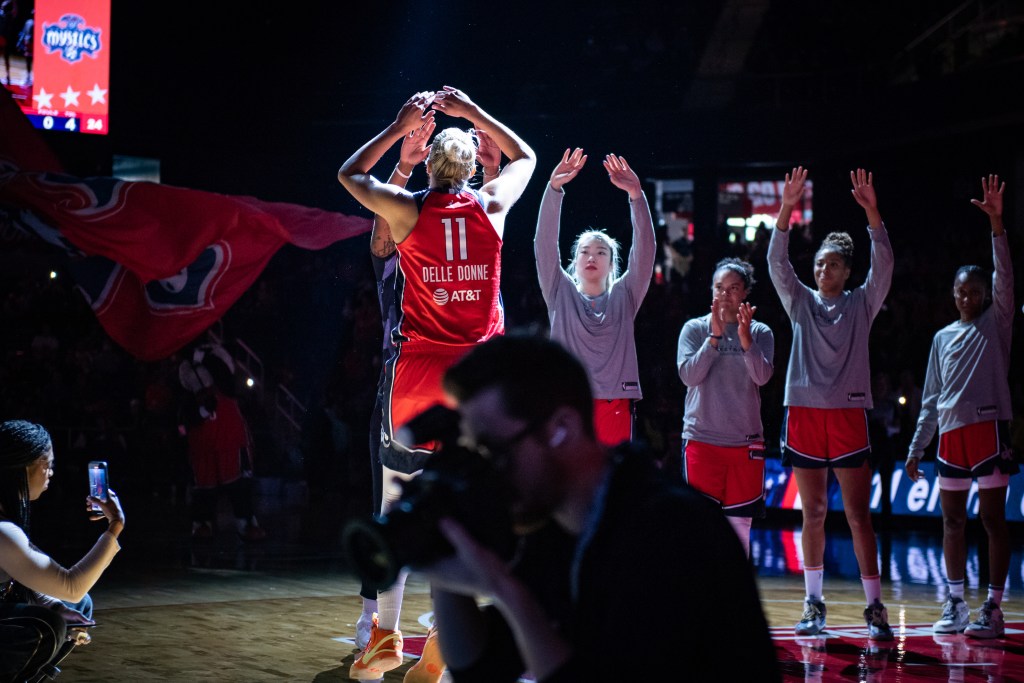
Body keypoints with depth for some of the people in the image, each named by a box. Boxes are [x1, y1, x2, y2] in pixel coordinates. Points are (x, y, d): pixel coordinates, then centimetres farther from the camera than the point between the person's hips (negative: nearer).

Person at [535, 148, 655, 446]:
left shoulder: (624, 297, 14)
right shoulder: (561, 293, 13)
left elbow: (645, 250, 1)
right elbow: (544, 245, 1)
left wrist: (636, 196, -13)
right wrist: (554, 189, -11)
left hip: (614, 405, 1)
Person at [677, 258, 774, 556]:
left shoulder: (760, 332, 5)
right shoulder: (694, 328, 3)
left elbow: (762, 376, -9)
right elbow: (689, 374, -9)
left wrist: (745, 338, -24)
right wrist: (715, 335, -17)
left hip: (746, 441, 1)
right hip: (701, 438, -1)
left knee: (740, 522, 5)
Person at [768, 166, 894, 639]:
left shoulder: (861, 303, 7)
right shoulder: (802, 303, 10)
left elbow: (884, 265, -6)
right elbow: (777, 264, -2)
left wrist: (871, 212, -17)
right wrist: (786, 210, -14)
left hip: (847, 414, -2)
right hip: (804, 414, 2)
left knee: (858, 515, -5)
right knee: (812, 514, 6)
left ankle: (875, 607, -3)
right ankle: (813, 604, 13)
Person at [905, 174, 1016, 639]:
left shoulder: (996, 323, 4)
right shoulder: (942, 338, 16)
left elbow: (1004, 279, -13)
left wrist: (997, 224, -23)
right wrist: (916, 448, 14)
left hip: (989, 426, -5)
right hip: (950, 432, 5)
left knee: (993, 518, -6)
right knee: (951, 519, 7)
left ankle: (993, 608, -6)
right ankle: (955, 603, 15)